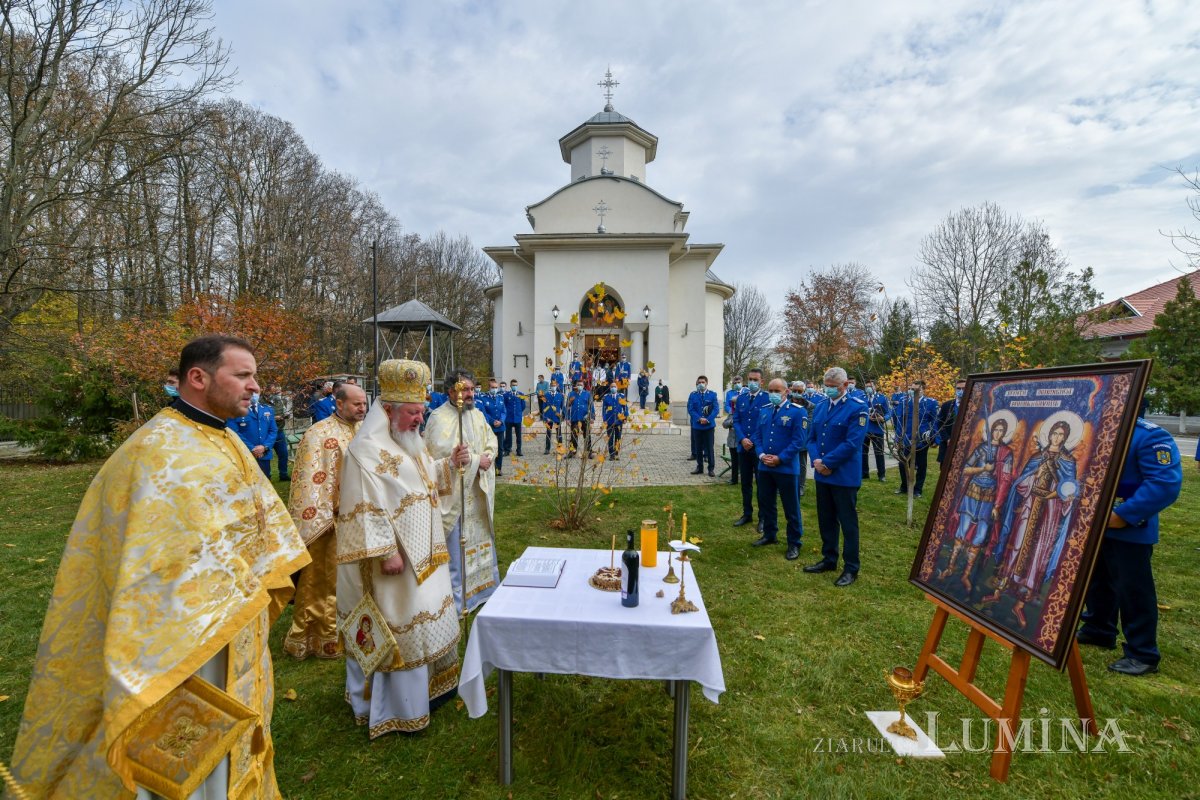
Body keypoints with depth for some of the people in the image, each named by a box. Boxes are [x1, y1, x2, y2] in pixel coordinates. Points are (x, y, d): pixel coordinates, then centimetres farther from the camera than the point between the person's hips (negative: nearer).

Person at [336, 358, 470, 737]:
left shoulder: (410, 441, 9)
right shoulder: (368, 449, -20)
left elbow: (428, 477, 20)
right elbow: (369, 507, -24)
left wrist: (450, 463, 1)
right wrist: (386, 552, -26)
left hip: (422, 553, 10)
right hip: (395, 558, -10)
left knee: (428, 616, 21)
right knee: (401, 625, 3)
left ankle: (430, 684, 40)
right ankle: (400, 706, 21)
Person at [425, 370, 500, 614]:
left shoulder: (477, 415, 10)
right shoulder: (439, 419, -15)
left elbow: (492, 441, 12)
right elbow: (443, 454, -25)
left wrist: (486, 458, -10)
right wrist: (477, 460, -18)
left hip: (479, 491, 8)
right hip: (453, 494, -8)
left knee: (482, 541, 19)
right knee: (455, 547, -1)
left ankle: (484, 588, 36)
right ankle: (455, 600, 14)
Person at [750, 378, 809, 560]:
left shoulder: (797, 412, -9)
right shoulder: (764, 410, 9)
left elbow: (799, 440, -13)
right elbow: (756, 434, 10)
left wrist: (779, 458, -18)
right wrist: (761, 455, -7)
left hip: (786, 468, -5)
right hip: (764, 466, 6)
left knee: (791, 507, 5)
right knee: (765, 503, 17)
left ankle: (794, 543, 18)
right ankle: (770, 535, 35)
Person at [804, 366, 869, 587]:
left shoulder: (857, 408, -12)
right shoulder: (821, 406, 9)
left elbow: (852, 443, -19)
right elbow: (812, 437, 10)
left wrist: (827, 462, -18)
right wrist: (816, 460, -9)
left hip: (844, 476, -6)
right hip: (821, 475, 7)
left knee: (848, 523, 5)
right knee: (825, 520, 16)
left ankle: (851, 568, 17)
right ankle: (829, 559, 31)